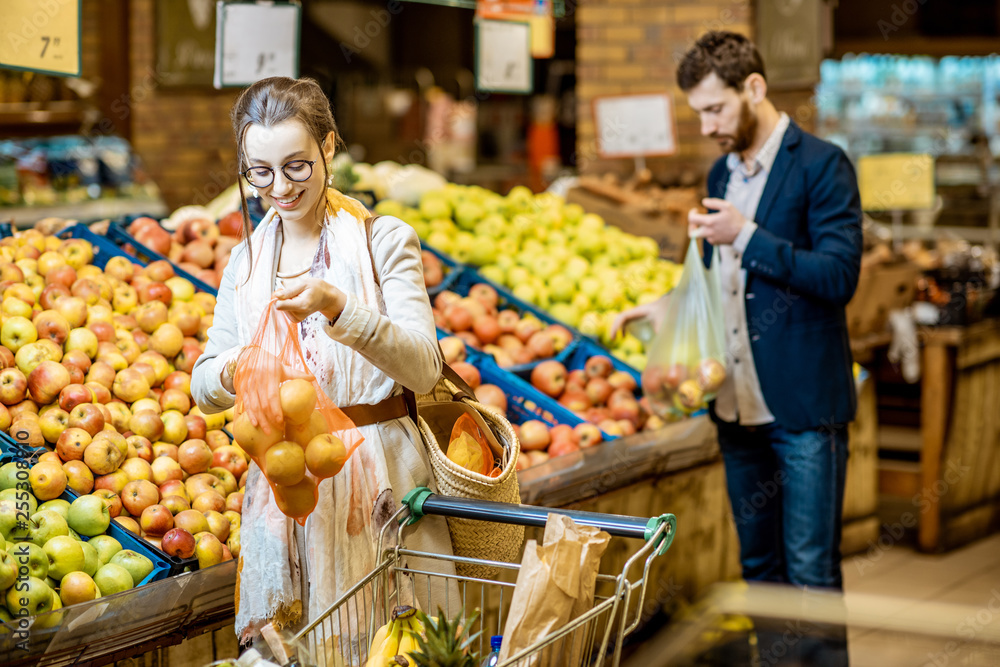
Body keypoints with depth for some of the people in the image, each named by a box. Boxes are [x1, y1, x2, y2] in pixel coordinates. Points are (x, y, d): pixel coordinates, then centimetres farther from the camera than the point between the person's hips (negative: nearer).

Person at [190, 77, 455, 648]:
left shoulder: (385, 241, -5)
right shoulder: (246, 260, 9)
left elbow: (424, 369, -16)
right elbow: (203, 389, 8)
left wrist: (338, 308, -30)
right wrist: (235, 369, -16)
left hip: (377, 477, -4)